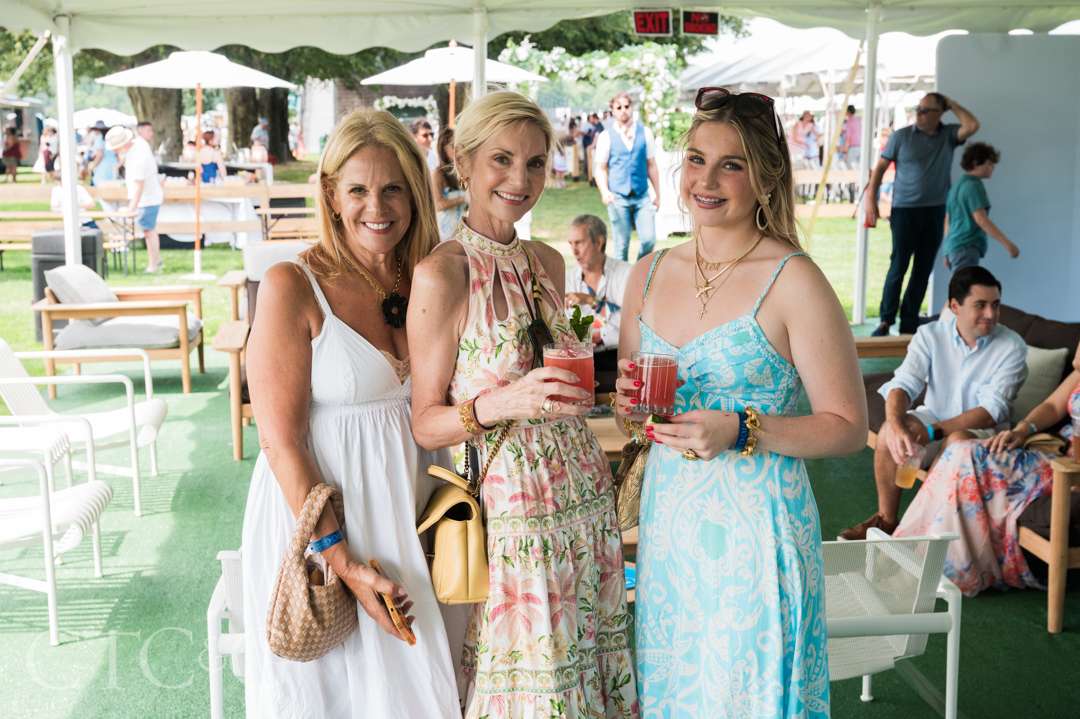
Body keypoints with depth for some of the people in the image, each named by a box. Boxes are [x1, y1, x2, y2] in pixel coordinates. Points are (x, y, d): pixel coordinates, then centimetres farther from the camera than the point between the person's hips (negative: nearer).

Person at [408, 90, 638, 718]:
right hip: (511, 510, -6)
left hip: (586, 501, 7)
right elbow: (426, 424, -10)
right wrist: (500, 403, -25)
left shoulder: (549, 263, 8)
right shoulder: (442, 272, -12)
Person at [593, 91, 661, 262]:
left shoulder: (645, 133, 5)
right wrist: (604, 192, -16)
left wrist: (658, 194, 11)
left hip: (642, 196, 1)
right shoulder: (606, 136, 1)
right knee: (621, 245, 3)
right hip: (618, 198, -1)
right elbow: (601, 168, 1)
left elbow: (651, 165, 9)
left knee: (649, 239, -6)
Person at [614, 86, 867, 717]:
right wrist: (628, 402, -4)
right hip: (667, 518, 6)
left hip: (756, 525, -5)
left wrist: (741, 430, -21)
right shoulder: (650, 273, 7)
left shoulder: (793, 280, -11)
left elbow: (849, 428, -9)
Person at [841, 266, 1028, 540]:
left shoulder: (1012, 347, -14)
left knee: (958, 441, -36)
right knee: (889, 429, -26)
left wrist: (933, 432, -31)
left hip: (979, 428, -2)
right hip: (934, 415, 3)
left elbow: (992, 410, -21)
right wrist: (896, 425, -40)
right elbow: (903, 384, -18)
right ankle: (885, 520, -12)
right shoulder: (930, 335, -7)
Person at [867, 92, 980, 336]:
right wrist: (871, 200, -3)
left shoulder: (949, 135, 5)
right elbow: (880, 167, 3)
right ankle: (886, 321, 2)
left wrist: (952, 104, -3)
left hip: (935, 211, 3)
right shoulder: (901, 136, -1)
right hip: (904, 209, -3)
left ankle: (909, 324, 13)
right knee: (898, 267, -5)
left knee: (923, 270, 6)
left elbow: (972, 126, -13)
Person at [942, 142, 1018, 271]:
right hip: (966, 247, -10)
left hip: (955, 246, 10)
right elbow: (980, 219, -19)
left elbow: (948, 220, 21)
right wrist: (1007, 243, -21)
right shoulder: (973, 185, -10)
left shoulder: (958, 185, 18)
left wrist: (947, 252, 24)